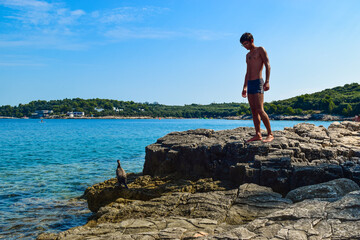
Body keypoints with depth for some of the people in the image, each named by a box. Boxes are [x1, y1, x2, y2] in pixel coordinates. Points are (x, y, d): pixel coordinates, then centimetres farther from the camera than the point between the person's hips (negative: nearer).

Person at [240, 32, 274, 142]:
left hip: (258, 83, -8)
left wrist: (267, 81, -22)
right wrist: (245, 88, 23)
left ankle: (270, 134, -10)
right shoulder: (248, 55, 23)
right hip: (250, 84, 8)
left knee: (259, 110, -16)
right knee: (253, 111, 3)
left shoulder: (260, 50, 1)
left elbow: (267, 65, -10)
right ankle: (258, 135, 5)